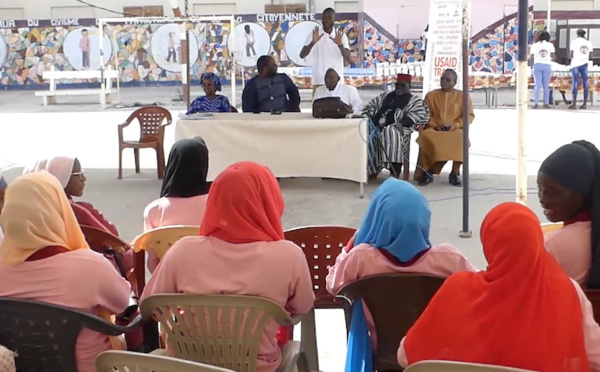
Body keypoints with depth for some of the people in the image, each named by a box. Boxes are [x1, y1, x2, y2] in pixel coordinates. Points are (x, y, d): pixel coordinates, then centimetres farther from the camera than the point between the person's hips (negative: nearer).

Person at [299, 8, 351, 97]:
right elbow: (302, 55, -8)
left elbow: (349, 59, -6)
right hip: (319, 81, -1)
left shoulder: (341, 36, 4)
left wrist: (340, 45, -24)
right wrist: (313, 42, -26)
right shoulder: (314, 34, 1)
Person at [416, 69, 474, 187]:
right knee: (425, 136, -35)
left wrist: (456, 125, -11)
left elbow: (469, 115, 6)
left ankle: (455, 173, -23)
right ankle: (427, 172, -25)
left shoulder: (463, 96, 11)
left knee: (460, 138, -37)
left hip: (454, 129, 0)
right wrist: (434, 125, -10)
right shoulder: (431, 95, 13)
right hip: (434, 129, 1)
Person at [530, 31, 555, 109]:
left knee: (538, 85, -1)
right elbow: (553, 57, 2)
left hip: (537, 65, 0)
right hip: (547, 65, 0)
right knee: (546, 86, 8)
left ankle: (535, 103, -9)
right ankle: (546, 103, 5)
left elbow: (531, 58, 1)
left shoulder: (534, 45, 6)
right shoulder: (550, 45, 7)